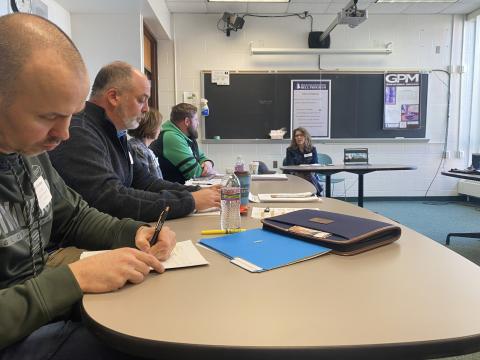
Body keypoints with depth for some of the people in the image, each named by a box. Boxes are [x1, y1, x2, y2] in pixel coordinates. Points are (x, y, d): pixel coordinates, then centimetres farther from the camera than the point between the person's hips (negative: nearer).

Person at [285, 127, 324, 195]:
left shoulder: (312, 149, 8)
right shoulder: (290, 150, 3)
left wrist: (311, 173, -17)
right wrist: (298, 174, -22)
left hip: (310, 175, 2)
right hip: (296, 176, -1)